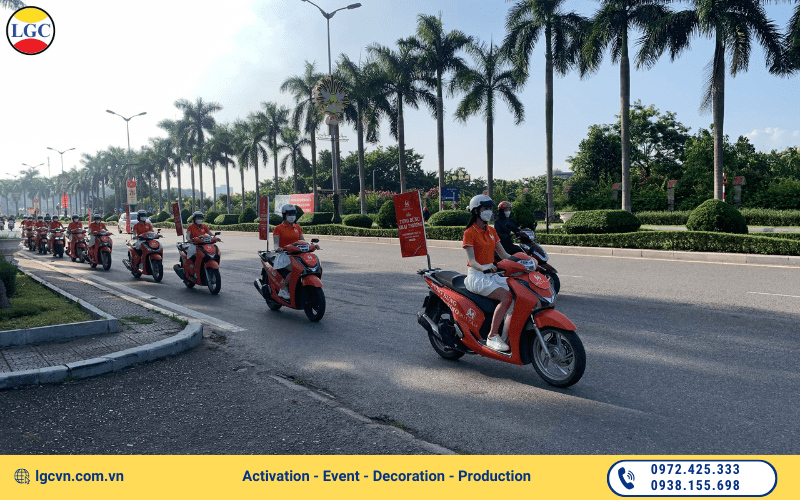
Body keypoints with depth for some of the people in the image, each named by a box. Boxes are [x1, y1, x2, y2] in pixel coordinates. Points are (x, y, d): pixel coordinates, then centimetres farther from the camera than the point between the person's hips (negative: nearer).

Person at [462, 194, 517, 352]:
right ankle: (492, 337, -26)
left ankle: (506, 337, -12)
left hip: (492, 274, 7)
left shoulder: (491, 231, 15)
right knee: (506, 297, -29)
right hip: (476, 276, -7)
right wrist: (483, 268, -36)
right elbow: (471, 260, -16)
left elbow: (503, 254, 12)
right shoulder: (470, 232, -7)